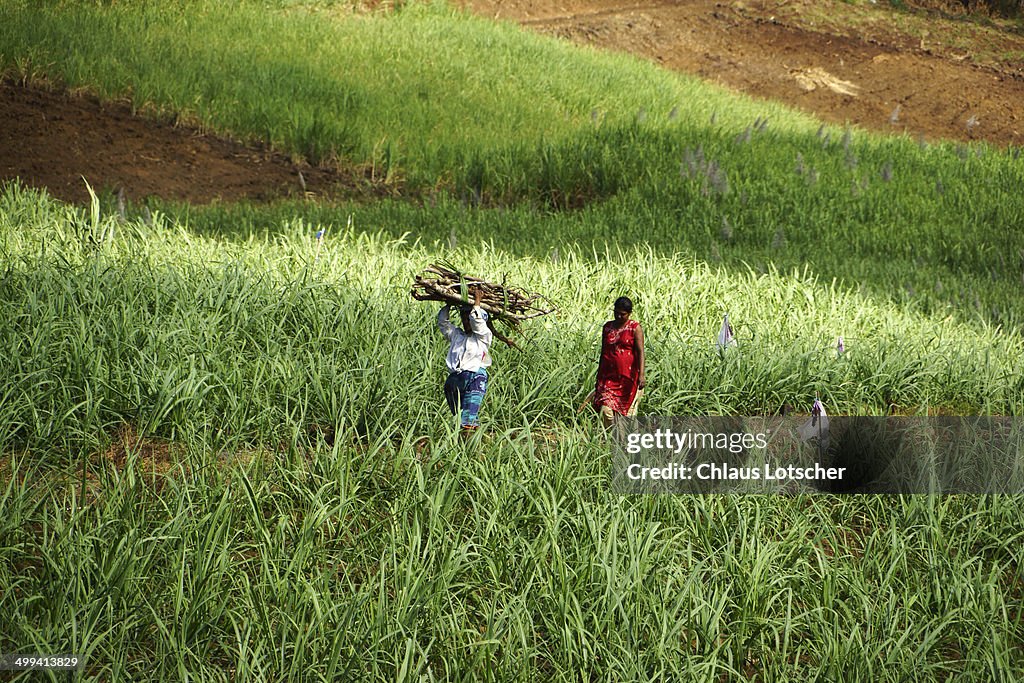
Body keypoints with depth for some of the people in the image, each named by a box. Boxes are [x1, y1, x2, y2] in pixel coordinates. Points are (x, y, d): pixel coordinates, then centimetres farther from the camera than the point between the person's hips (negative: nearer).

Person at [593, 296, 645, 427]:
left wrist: (641, 374, -21)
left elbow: (640, 352, -10)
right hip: (609, 376, 3)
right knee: (606, 409, -10)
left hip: (628, 376, -3)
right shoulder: (607, 327, 12)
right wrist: (599, 375, 20)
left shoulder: (635, 328, -2)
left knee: (627, 411, 2)